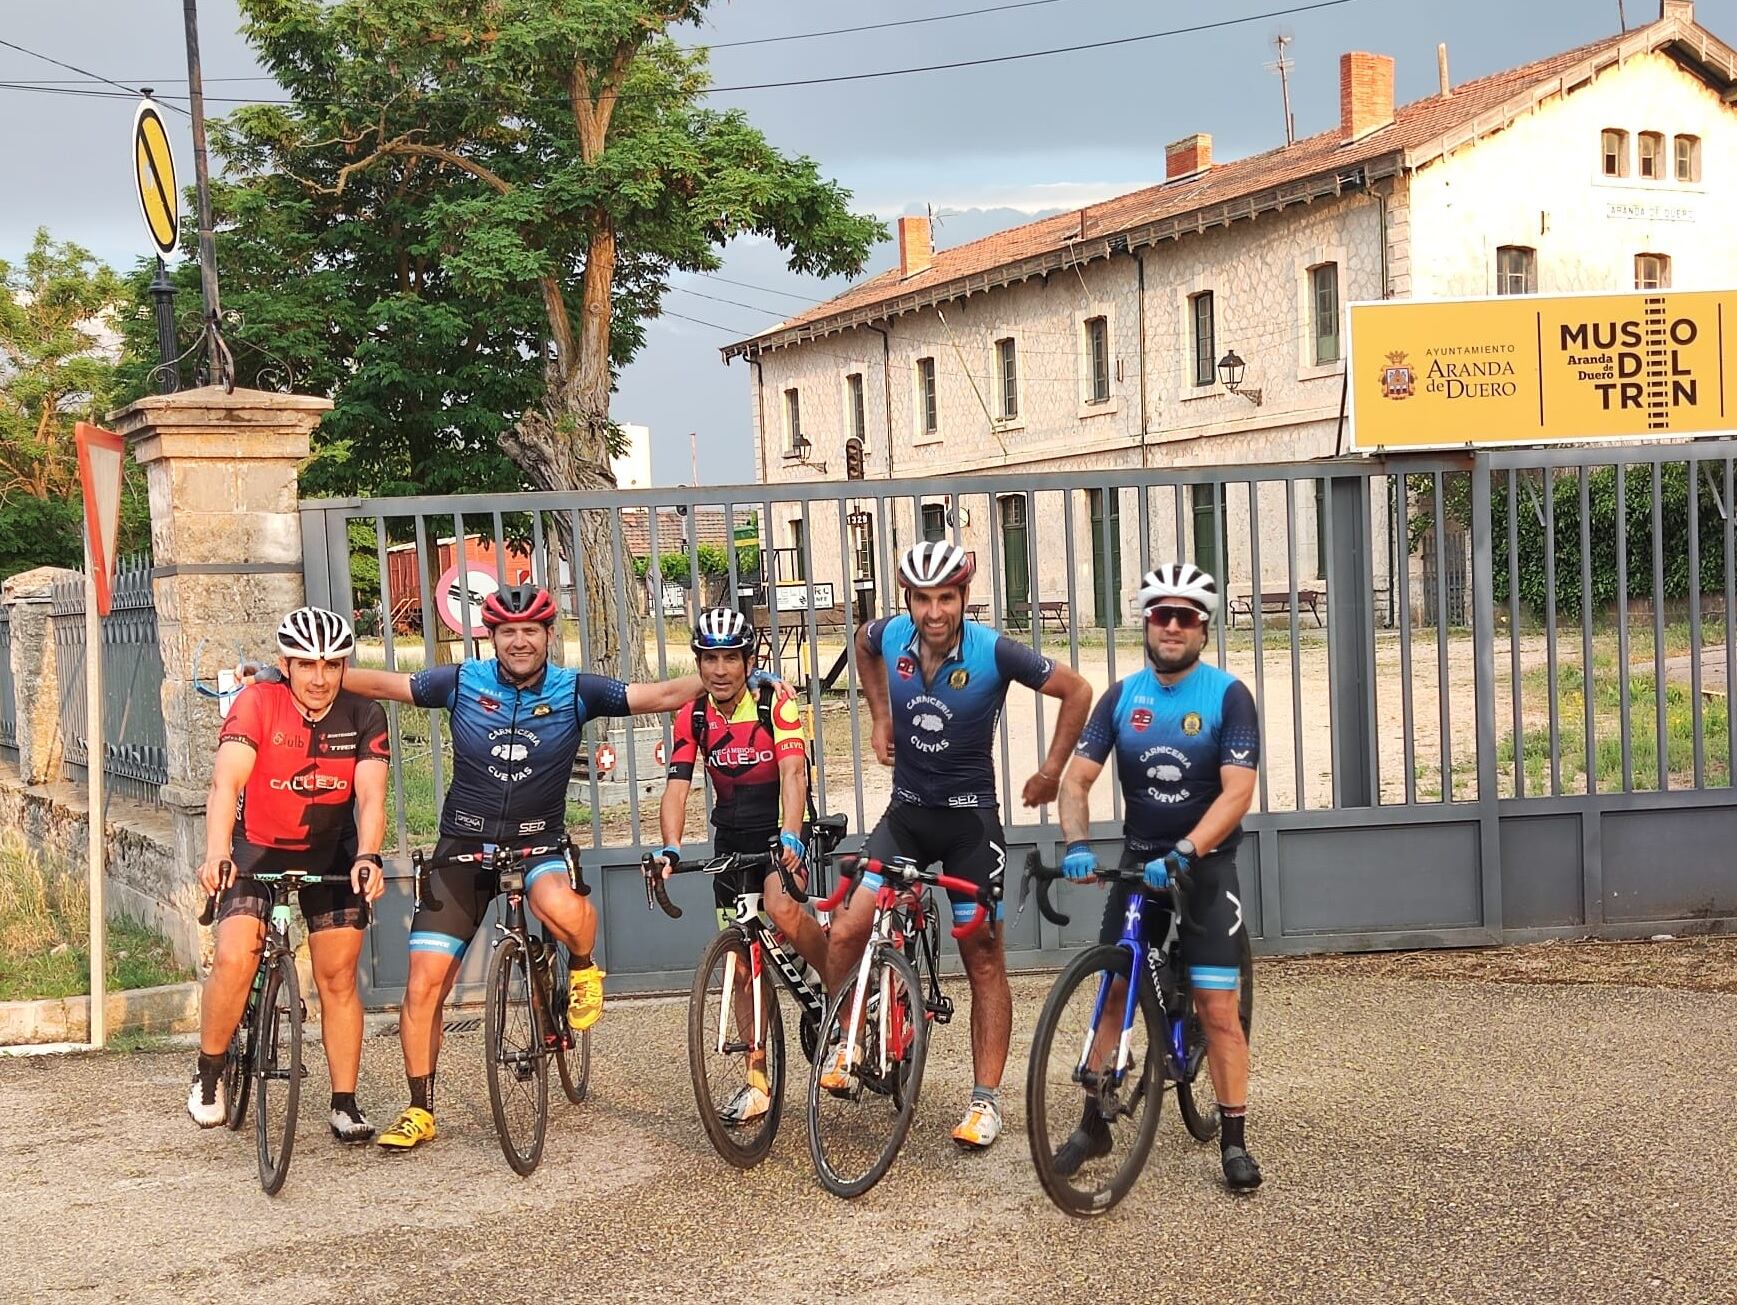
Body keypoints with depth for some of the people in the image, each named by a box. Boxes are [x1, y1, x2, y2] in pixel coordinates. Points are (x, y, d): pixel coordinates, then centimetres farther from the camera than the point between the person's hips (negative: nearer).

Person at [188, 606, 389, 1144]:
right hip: (259, 847, -2)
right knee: (235, 961, -19)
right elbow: (226, 782, -31)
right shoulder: (257, 704, -19)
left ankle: (345, 1105, 11)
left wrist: (367, 858, -42)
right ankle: (209, 1075, 5)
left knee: (338, 978, 0)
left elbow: (370, 795, -23)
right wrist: (216, 854, -47)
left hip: (331, 852, 2)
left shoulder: (363, 716, -13)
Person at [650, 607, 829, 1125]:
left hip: (778, 834, -4)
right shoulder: (693, 718, -6)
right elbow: (677, 785, -13)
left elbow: (793, 772, -28)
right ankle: (757, 1080, 13)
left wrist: (789, 839, -43)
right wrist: (670, 849, -29)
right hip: (731, 840, 4)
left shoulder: (776, 704, -16)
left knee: (781, 909, -33)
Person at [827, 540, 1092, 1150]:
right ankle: (843, 1045, 11)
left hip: (970, 819, -3)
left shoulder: (994, 652, -18)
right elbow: (863, 644, 19)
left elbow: (1077, 691, -7)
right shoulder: (890, 635, -8)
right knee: (846, 931, -13)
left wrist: (1051, 772, -3)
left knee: (984, 960, 3)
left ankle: (985, 1100, 13)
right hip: (906, 812, 3)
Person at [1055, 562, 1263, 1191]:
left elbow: (1237, 791, -17)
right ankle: (1094, 1125, 15)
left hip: (1205, 866, -3)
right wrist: (1077, 845, -22)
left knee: (1218, 1007, -6)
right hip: (1138, 862, 3)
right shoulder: (1121, 696, 1)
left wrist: (1183, 853, -29)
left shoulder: (1228, 695, -9)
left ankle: (1234, 1140, 5)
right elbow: (1076, 778, -4)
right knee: (1113, 993, 4)